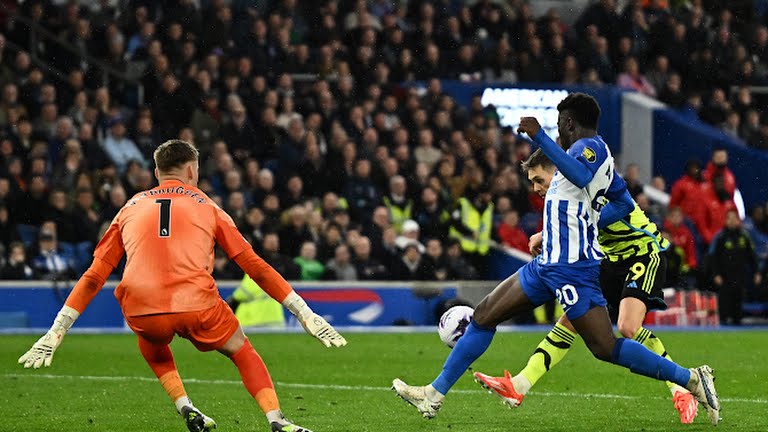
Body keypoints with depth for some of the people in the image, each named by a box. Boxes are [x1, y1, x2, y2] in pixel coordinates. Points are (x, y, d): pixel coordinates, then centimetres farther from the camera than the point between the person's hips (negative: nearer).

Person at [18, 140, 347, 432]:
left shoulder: (130, 210, 22)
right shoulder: (206, 207, 18)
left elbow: (93, 277, 19)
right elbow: (255, 266, 17)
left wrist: (55, 333, 21)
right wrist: (304, 313, 21)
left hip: (140, 310, 2)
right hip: (196, 306, -2)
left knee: (152, 342, 37)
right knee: (242, 351, 23)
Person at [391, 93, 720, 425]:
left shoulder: (591, 147, -11)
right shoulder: (594, 153, 18)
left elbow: (581, 176, -36)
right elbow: (624, 202, 30)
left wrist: (540, 136, -37)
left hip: (571, 267, -11)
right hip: (548, 264, 11)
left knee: (605, 348, -13)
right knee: (483, 317, 11)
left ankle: (691, 379, -6)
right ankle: (435, 394, 16)